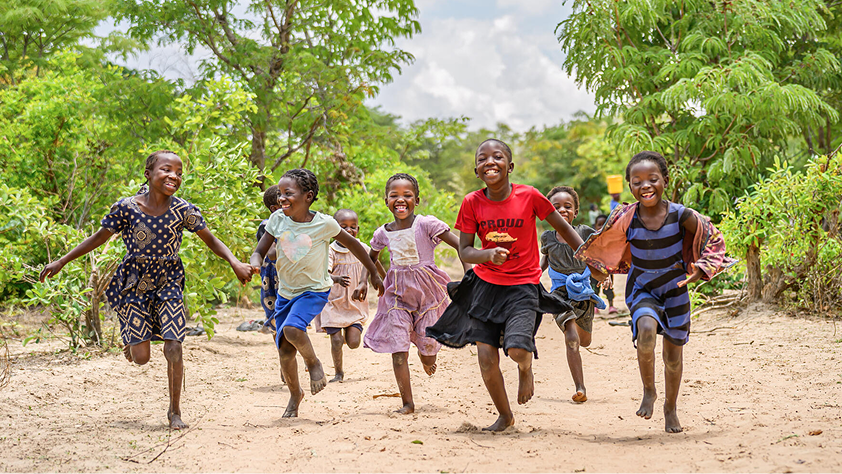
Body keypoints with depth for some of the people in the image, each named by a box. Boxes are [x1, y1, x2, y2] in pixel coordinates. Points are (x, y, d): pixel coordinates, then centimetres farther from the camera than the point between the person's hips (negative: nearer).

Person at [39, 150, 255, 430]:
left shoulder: (183, 210, -11)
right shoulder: (127, 207, -13)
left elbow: (211, 241, -3)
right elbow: (99, 238, -1)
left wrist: (235, 263, -20)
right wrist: (61, 262, 0)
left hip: (167, 283, 1)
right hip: (134, 283, -1)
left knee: (173, 349, -9)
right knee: (141, 358, -2)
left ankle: (175, 410, 12)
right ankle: (131, 342, 38)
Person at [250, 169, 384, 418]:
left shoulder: (324, 223, -15)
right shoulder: (278, 219, -7)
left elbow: (352, 244, -1)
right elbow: (259, 252, -4)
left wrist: (374, 274, 8)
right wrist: (253, 265, -29)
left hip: (314, 290, -4)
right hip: (285, 292, 4)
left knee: (292, 329, -31)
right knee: (285, 351, 3)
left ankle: (313, 362, 0)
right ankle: (295, 393, 30)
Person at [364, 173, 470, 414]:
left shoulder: (426, 224, -11)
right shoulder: (382, 233, 2)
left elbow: (460, 245, -12)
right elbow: (371, 258, 24)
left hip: (427, 290, -2)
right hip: (398, 294, 2)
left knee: (427, 344, 2)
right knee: (398, 349, -8)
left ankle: (426, 356, 43)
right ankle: (407, 403, 0)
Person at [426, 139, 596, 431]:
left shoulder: (529, 196, -10)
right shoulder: (472, 203, -5)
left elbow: (562, 227, 3)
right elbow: (464, 251, -4)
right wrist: (488, 255, -24)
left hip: (523, 286, -2)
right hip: (485, 285, 2)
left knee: (517, 349, -23)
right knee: (486, 359, -2)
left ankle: (525, 369, 16)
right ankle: (505, 416, 23)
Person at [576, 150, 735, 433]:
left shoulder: (681, 216, -20)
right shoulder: (626, 219, -18)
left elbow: (713, 240, -5)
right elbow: (600, 247, 0)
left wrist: (701, 270, -14)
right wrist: (600, 270, -5)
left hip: (675, 289, 1)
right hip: (641, 290, -1)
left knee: (673, 352, 10)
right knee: (646, 330, -30)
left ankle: (670, 408, 36)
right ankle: (648, 391, -5)